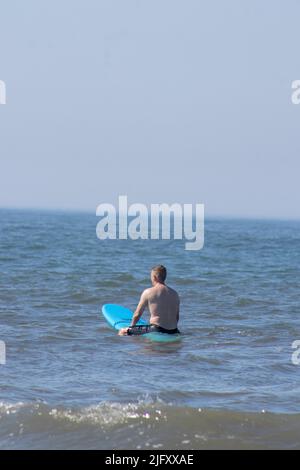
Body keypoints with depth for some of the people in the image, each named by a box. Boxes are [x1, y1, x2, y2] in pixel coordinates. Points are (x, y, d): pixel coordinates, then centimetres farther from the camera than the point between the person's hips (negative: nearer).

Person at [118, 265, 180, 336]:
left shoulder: (148, 292, -3)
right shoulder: (174, 294, 10)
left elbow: (137, 315, 4)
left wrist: (130, 329, 21)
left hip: (157, 330, -5)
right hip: (173, 331, 5)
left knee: (122, 332, -1)